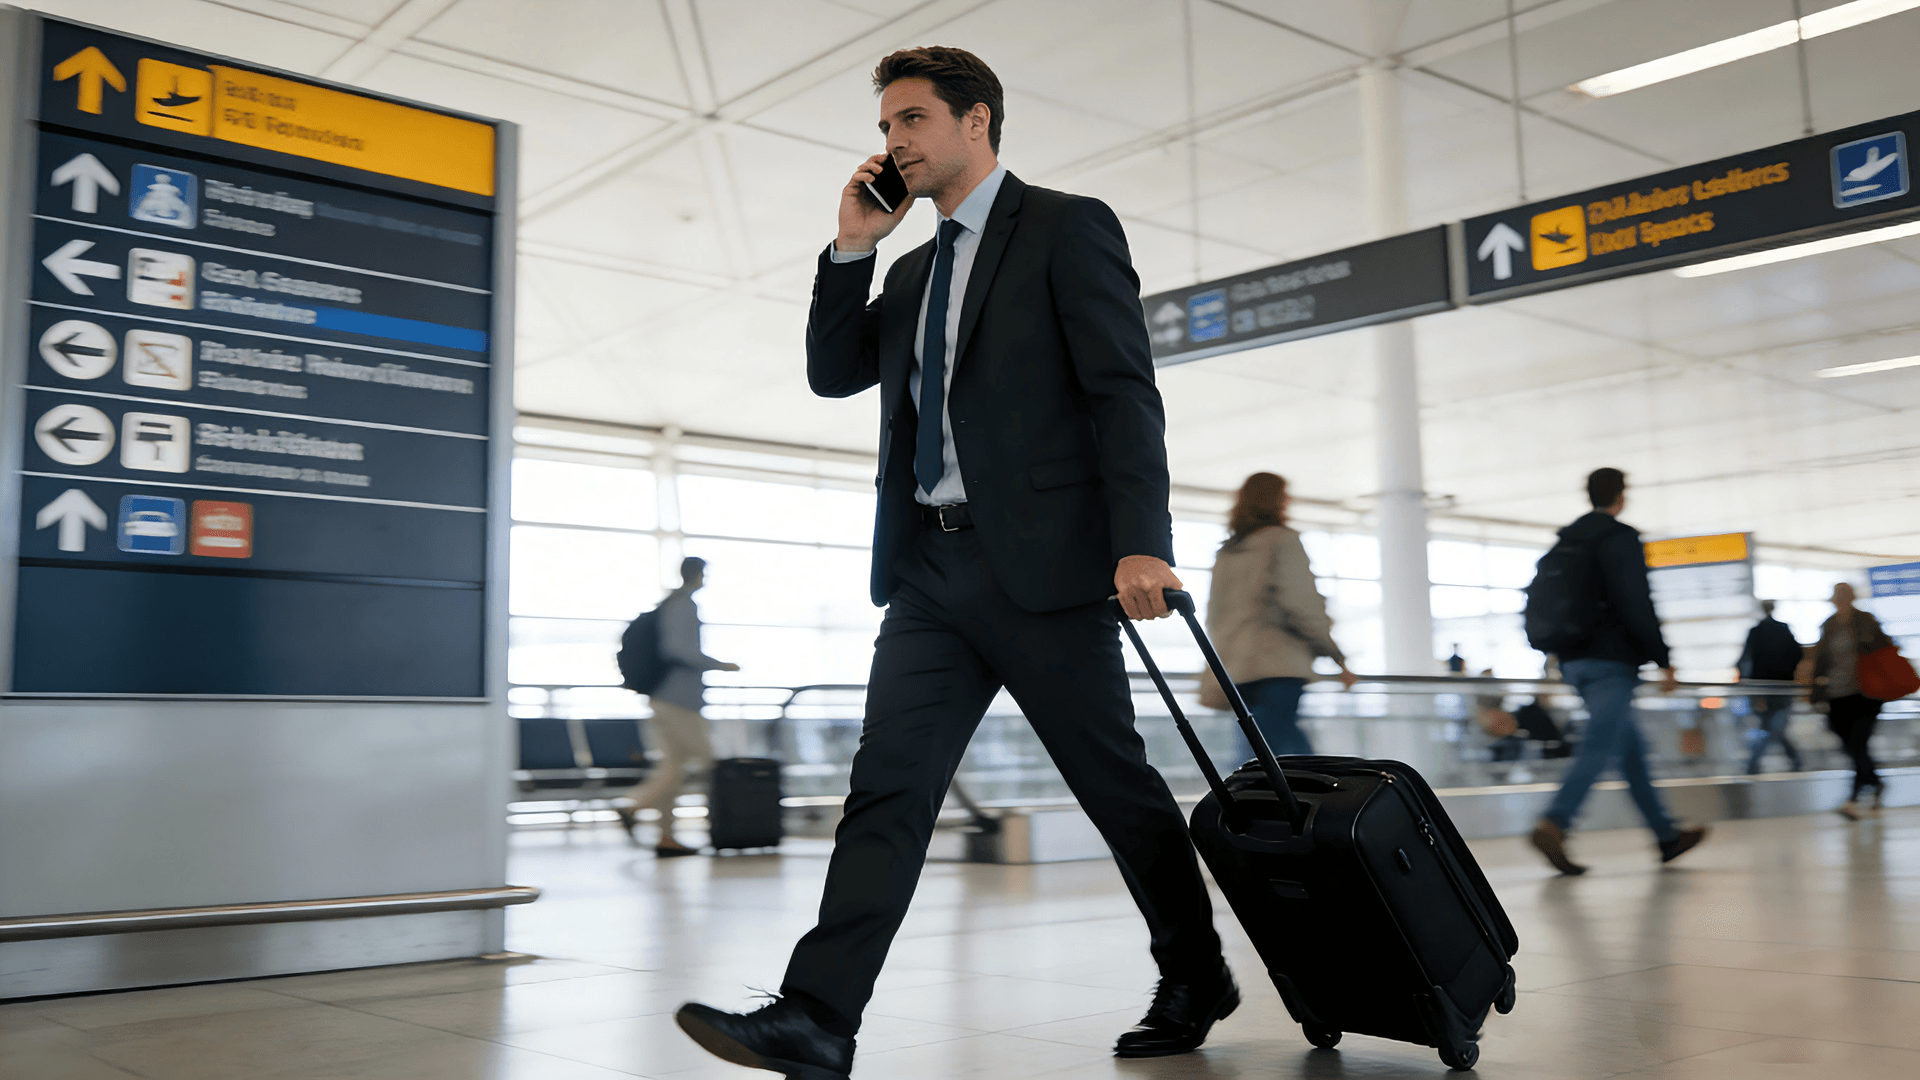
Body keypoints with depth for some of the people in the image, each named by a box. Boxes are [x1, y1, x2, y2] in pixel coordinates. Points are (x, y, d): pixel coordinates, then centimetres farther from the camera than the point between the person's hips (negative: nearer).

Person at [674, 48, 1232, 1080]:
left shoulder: (1067, 227, 0)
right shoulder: (914, 269, 22)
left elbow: (1124, 393, -8)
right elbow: (834, 372, 18)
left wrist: (1140, 541, -19)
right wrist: (852, 246, 8)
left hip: (1041, 564, -6)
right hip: (931, 571, 6)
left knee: (1117, 783, 5)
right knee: (888, 783, -4)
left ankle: (1196, 983, 23)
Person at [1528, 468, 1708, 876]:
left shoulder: (1565, 540, 16)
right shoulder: (1621, 537, -7)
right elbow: (1638, 605, -15)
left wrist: (1560, 658, 22)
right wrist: (1664, 662, -11)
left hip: (1574, 661, 8)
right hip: (1611, 661, -8)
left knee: (1632, 747, 15)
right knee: (1600, 748, -12)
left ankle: (1667, 834, 21)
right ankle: (1553, 825, -26)